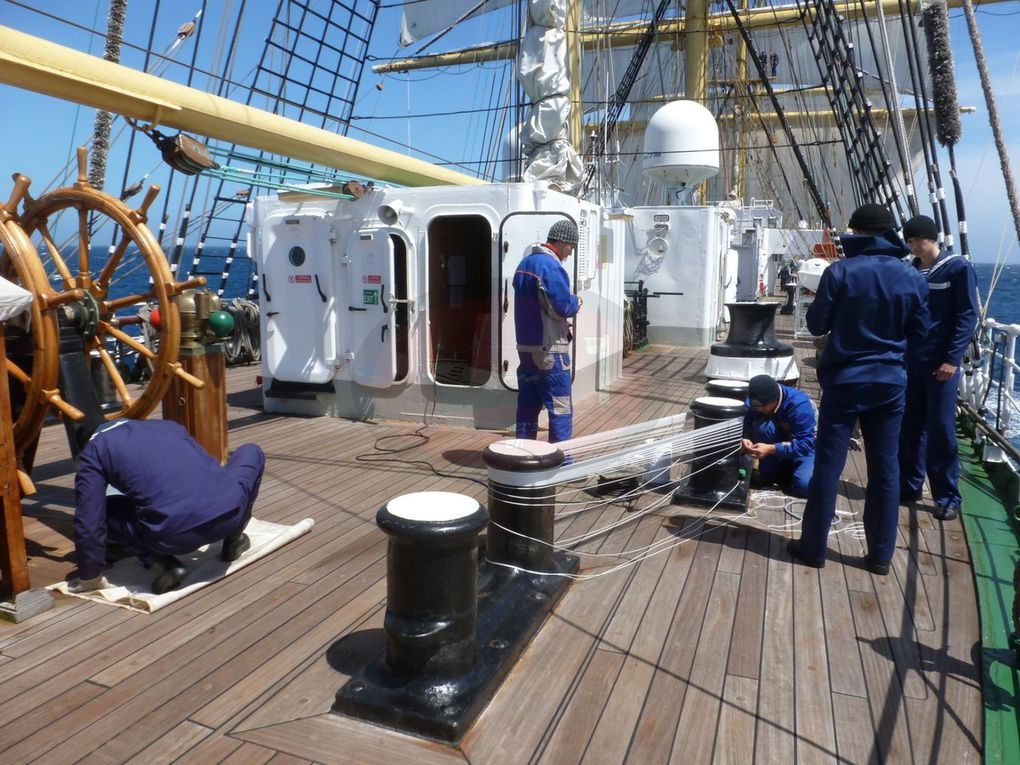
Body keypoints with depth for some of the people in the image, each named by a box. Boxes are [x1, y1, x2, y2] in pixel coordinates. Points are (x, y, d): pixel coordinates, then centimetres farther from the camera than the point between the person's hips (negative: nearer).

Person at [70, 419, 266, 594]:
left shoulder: (94, 450, 18)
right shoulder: (168, 425, 30)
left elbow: (88, 521, 12)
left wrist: (90, 577, 26)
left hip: (175, 537, -3)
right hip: (229, 513, 3)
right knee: (251, 452, 32)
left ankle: (163, 564, 7)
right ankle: (234, 539, 30)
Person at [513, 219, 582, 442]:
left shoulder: (525, 263, 13)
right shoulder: (551, 267, -16)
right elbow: (563, 307, -20)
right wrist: (577, 301, 2)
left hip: (525, 346, 9)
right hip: (549, 350, -9)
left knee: (527, 406, 13)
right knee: (561, 409, -1)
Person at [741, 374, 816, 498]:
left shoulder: (799, 405, -32)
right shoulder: (759, 401, -18)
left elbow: (805, 444, -34)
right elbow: (748, 424, -9)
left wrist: (771, 449, -43)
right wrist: (746, 438, -33)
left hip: (805, 447, -4)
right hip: (781, 440, 4)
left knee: (804, 485, -32)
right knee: (763, 426, -30)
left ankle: (788, 471, 4)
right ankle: (769, 473, -10)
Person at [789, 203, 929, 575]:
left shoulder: (840, 271, -11)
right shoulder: (912, 278, 0)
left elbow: (816, 324, -5)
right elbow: (919, 333, 8)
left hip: (844, 381, -3)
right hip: (890, 383, 3)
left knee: (827, 466, 5)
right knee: (886, 469, 11)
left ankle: (814, 547, 14)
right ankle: (881, 554, 19)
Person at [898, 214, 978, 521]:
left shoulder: (958, 268, -4)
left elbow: (968, 316, -8)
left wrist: (953, 359, -16)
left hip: (941, 362, -5)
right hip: (911, 360, 5)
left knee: (941, 430, -2)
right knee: (909, 427, 9)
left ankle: (948, 497, 8)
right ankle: (909, 485, 22)